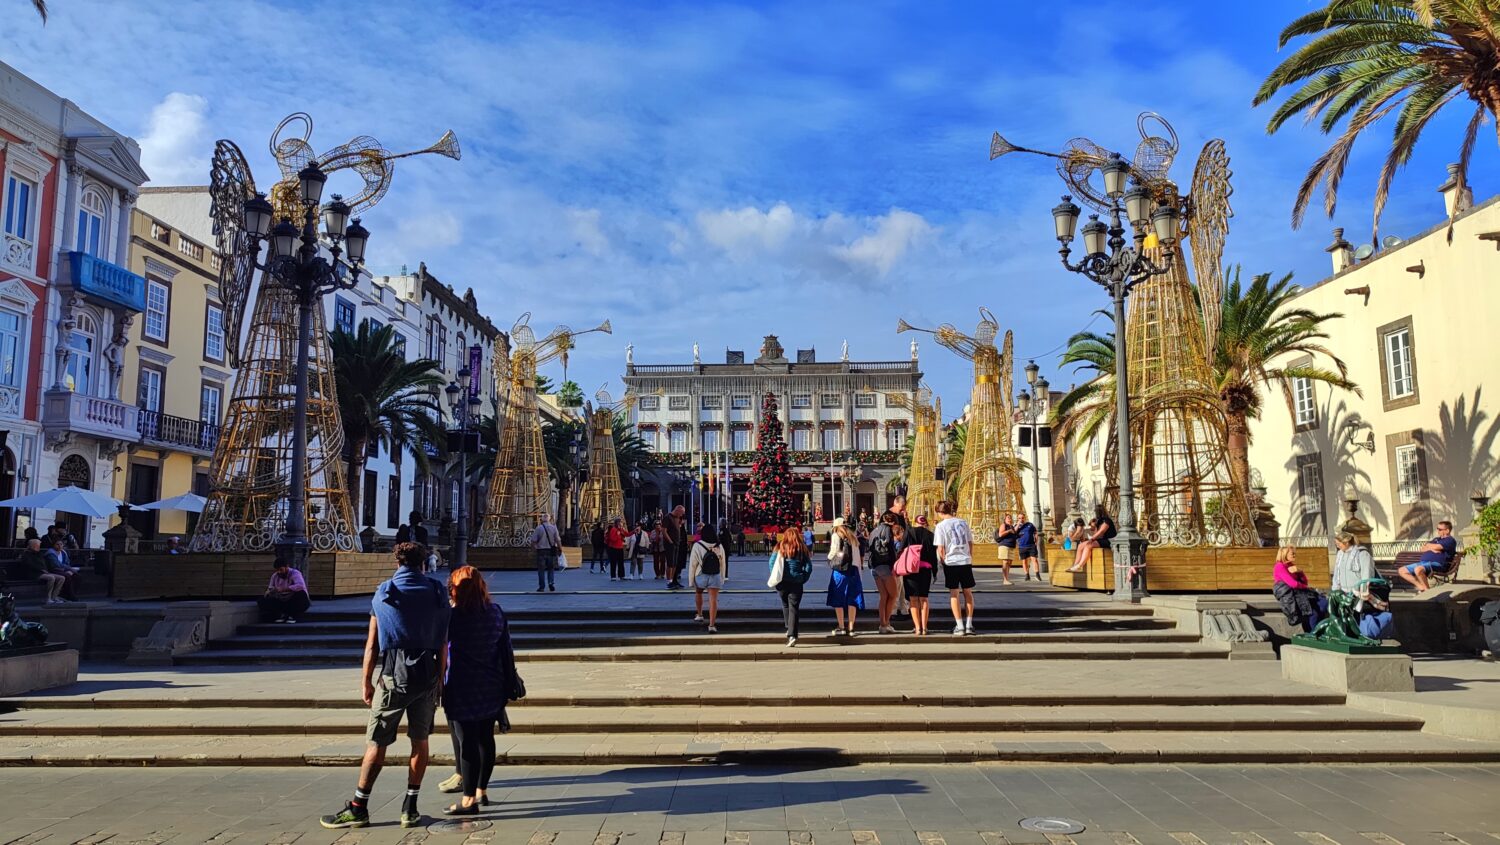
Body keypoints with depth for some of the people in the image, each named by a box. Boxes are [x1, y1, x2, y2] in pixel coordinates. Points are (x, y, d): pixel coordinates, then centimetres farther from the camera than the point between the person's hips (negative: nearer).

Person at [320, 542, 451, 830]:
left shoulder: (383, 593, 1)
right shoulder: (437, 593, 4)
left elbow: (372, 644, 0)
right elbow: (443, 643, 2)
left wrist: (366, 682, 6)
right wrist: (440, 679, 9)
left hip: (392, 676, -2)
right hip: (427, 676, 2)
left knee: (376, 743, 5)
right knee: (420, 741, 10)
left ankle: (358, 808, 11)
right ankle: (410, 808, 13)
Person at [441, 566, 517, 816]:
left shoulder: (452, 616, -15)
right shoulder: (496, 612, 2)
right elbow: (507, 651, 6)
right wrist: (510, 683, 13)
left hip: (462, 691, -6)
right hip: (491, 689, 6)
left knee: (466, 742, 1)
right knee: (486, 739, 16)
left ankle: (469, 800, 6)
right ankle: (482, 790, 28)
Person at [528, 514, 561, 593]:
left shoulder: (538, 528, -5)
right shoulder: (553, 528, -1)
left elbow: (533, 541, -5)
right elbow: (558, 540, -4)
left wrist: (533, 547, 13)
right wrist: (560, 549, 5)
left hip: (541, 551, -1)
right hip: (551, 551, 1)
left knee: (541, 569, 7)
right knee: (551, 568, 14)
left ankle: (541, 586, 8)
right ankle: (551, 583, -1)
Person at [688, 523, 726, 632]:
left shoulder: (697, 546, -10)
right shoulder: (719, 547, -1)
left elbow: (693, 564, -9)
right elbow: (722, 564, 6)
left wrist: (691, 579, -1)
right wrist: (722, 578, 17)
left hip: (701, 576, -1)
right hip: (715, 577, 1)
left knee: (698, 593, 27)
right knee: (713, 599, -5)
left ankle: (699, 615, 39)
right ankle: (712, 625, -13)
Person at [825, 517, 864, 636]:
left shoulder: (836, 535, -1)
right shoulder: (853, 537, 15)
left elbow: (834, 551, -9)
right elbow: (858, 556, 11)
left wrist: (829, 557, 12)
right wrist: (858, 569, 13)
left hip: (840, 569, -5)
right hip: (853, 569, 5)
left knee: (838, 600, 2)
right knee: (852, 599, 5)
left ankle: (841, 627, -1)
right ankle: (850, 628, 4)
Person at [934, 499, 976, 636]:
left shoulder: (941, 526, -5)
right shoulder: (963, 523, 8)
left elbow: (940, 549, -7)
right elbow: (971, 544, 10)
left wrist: (944, 563, 6)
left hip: (951, 562, -3)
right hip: (966, 561, 3)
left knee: (954, 594, 4)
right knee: (968, 592, 13)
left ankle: (959, 626, 3)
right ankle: (969, 625, 13)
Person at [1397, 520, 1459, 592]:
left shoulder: (1450, 540, -1)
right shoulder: (1436, 539, 28)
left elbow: (1436, 547, -16)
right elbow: (1423, 549, 18)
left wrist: (1428, 545, 6)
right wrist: (1431, 548, -4)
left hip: (1437, 564, -10)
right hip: (1423, 562, 10)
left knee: (1418, 569, -40)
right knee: (1401, 571, -2)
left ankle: (1427, 589, -21)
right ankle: (1421, 587, -10)